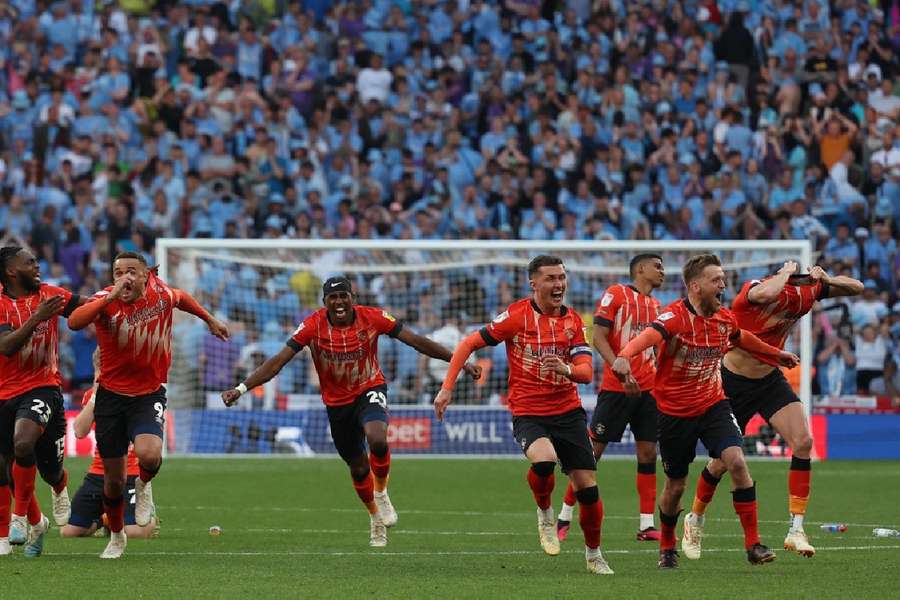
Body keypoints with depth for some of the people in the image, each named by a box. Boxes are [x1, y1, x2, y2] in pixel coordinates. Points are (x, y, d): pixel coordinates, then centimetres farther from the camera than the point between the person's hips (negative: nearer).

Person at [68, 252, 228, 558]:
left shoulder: (161, 292, -6)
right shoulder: (106, 300, -15)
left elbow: (181, 297, 20)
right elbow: (74, 322, -36)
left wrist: (210, 320, 31)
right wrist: (112, 296, -42)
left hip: (149, 395, 0)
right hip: (111, 394, 0)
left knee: (149, 454, -29)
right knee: (114, 480, 6)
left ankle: (144, 486, 8)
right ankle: (117, 536, 34)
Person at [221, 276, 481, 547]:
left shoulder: (372, 317, -17)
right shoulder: (313, 325, -18)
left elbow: (416, 341, -12)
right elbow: (278, 361, -20)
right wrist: (240, 388, -29)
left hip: (370, 390, -2)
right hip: (337, 401, 2)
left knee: (377, 440, -32)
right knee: (358, 468, 11)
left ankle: (381, 493, -2)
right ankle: (376, 517, 39)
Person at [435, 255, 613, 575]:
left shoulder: (573, 321, 4)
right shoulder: (517, 315, -7)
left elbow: (586, 372, -3)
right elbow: (468, 344, -2)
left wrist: (567, 369, -26)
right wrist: (447, 387, -9)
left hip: (568, 411, 4)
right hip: (528, 414, -4)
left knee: (587, 488, 0)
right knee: (544, 459, -34)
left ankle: (594, 555, 22)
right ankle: (545, 513, -3)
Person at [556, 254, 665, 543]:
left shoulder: (655, 305, 16)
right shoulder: (616, 294, -5)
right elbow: (598, 337, -11)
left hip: (647, 389, 6)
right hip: (616, 388, -6)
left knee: (648, 452, 2)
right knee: (593, 449, -2)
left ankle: (646, 526, 4)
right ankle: (565, 516, 8)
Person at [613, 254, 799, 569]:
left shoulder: (725, 319, -2)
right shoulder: (676, 316, -22)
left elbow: (742, 338, 24)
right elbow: (649, 335, -43)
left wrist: (775, 353, 35)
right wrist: (624, 357, -63)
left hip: (713, 405, 4)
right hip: (675, 412, -3)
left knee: (736, 462, -18)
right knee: (675, 485, 9)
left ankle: (753, 544, -13)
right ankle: (667, 548, 35)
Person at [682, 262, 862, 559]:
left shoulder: (807, 293, -10)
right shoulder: (754, 289, -28)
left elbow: (855, 288, 0)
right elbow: (765, 293, -54)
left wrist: (826, 280, -20)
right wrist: (786, 273, -34)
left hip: (771, 379, 4)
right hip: (733, 382, -4)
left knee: (803, 442, -17)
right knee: (723, 461, 5)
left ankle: (796, 530, -13)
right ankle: (694, 521, 32)